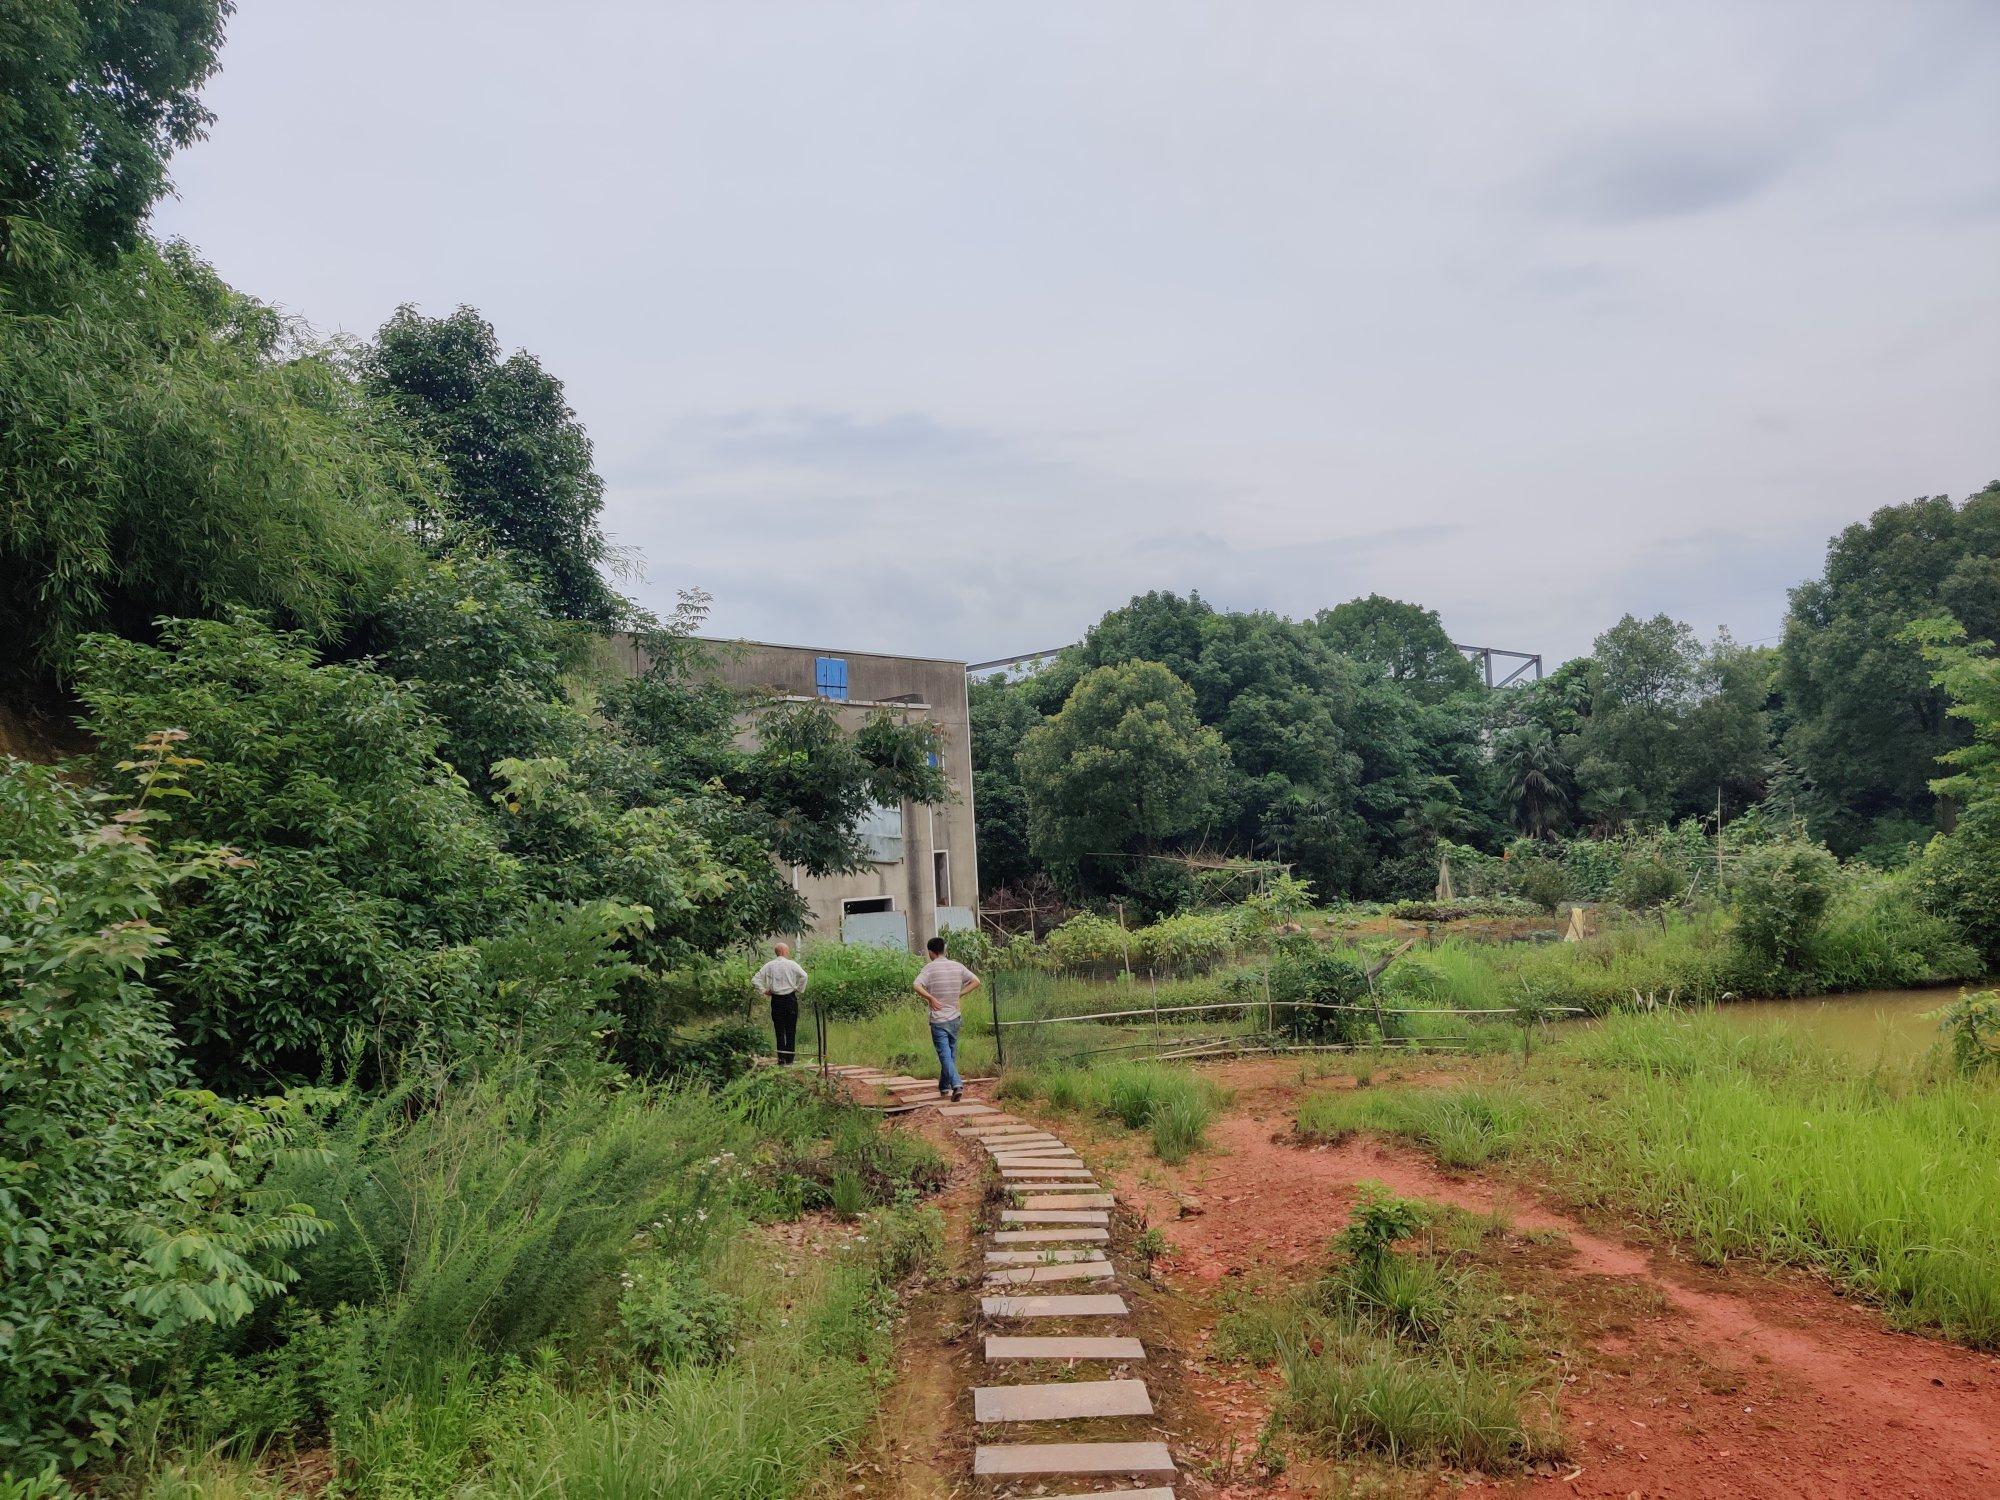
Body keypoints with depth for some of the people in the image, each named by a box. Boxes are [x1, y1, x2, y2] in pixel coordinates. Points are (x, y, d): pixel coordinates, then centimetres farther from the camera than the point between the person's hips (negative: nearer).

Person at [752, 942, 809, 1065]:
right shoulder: (791, 964, -5)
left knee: (779, 1030, 7)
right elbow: (803, 975, -18)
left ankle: (781, 1059, 3)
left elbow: (755, 980, 0)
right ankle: (789, 1060, 6)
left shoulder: (769, 966, 3)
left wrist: (764, 991, 8)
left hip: (776, 1000, 2)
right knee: (791, 1031, 5)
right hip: (790, 998, -2)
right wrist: (799, 990, -5)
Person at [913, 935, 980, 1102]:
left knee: (945, 1055, -5)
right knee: (951, 1054, 17)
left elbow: (917, 986, -24)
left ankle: (957, 1084, -22)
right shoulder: (957, 966, 4)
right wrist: (959, 995, 5)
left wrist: (931, 998, -15)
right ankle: (944, 1087, 27)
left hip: (938, 1019, -4)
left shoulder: (929, 968, -9)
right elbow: (976, 981, 3)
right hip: (954, 1017, 4)